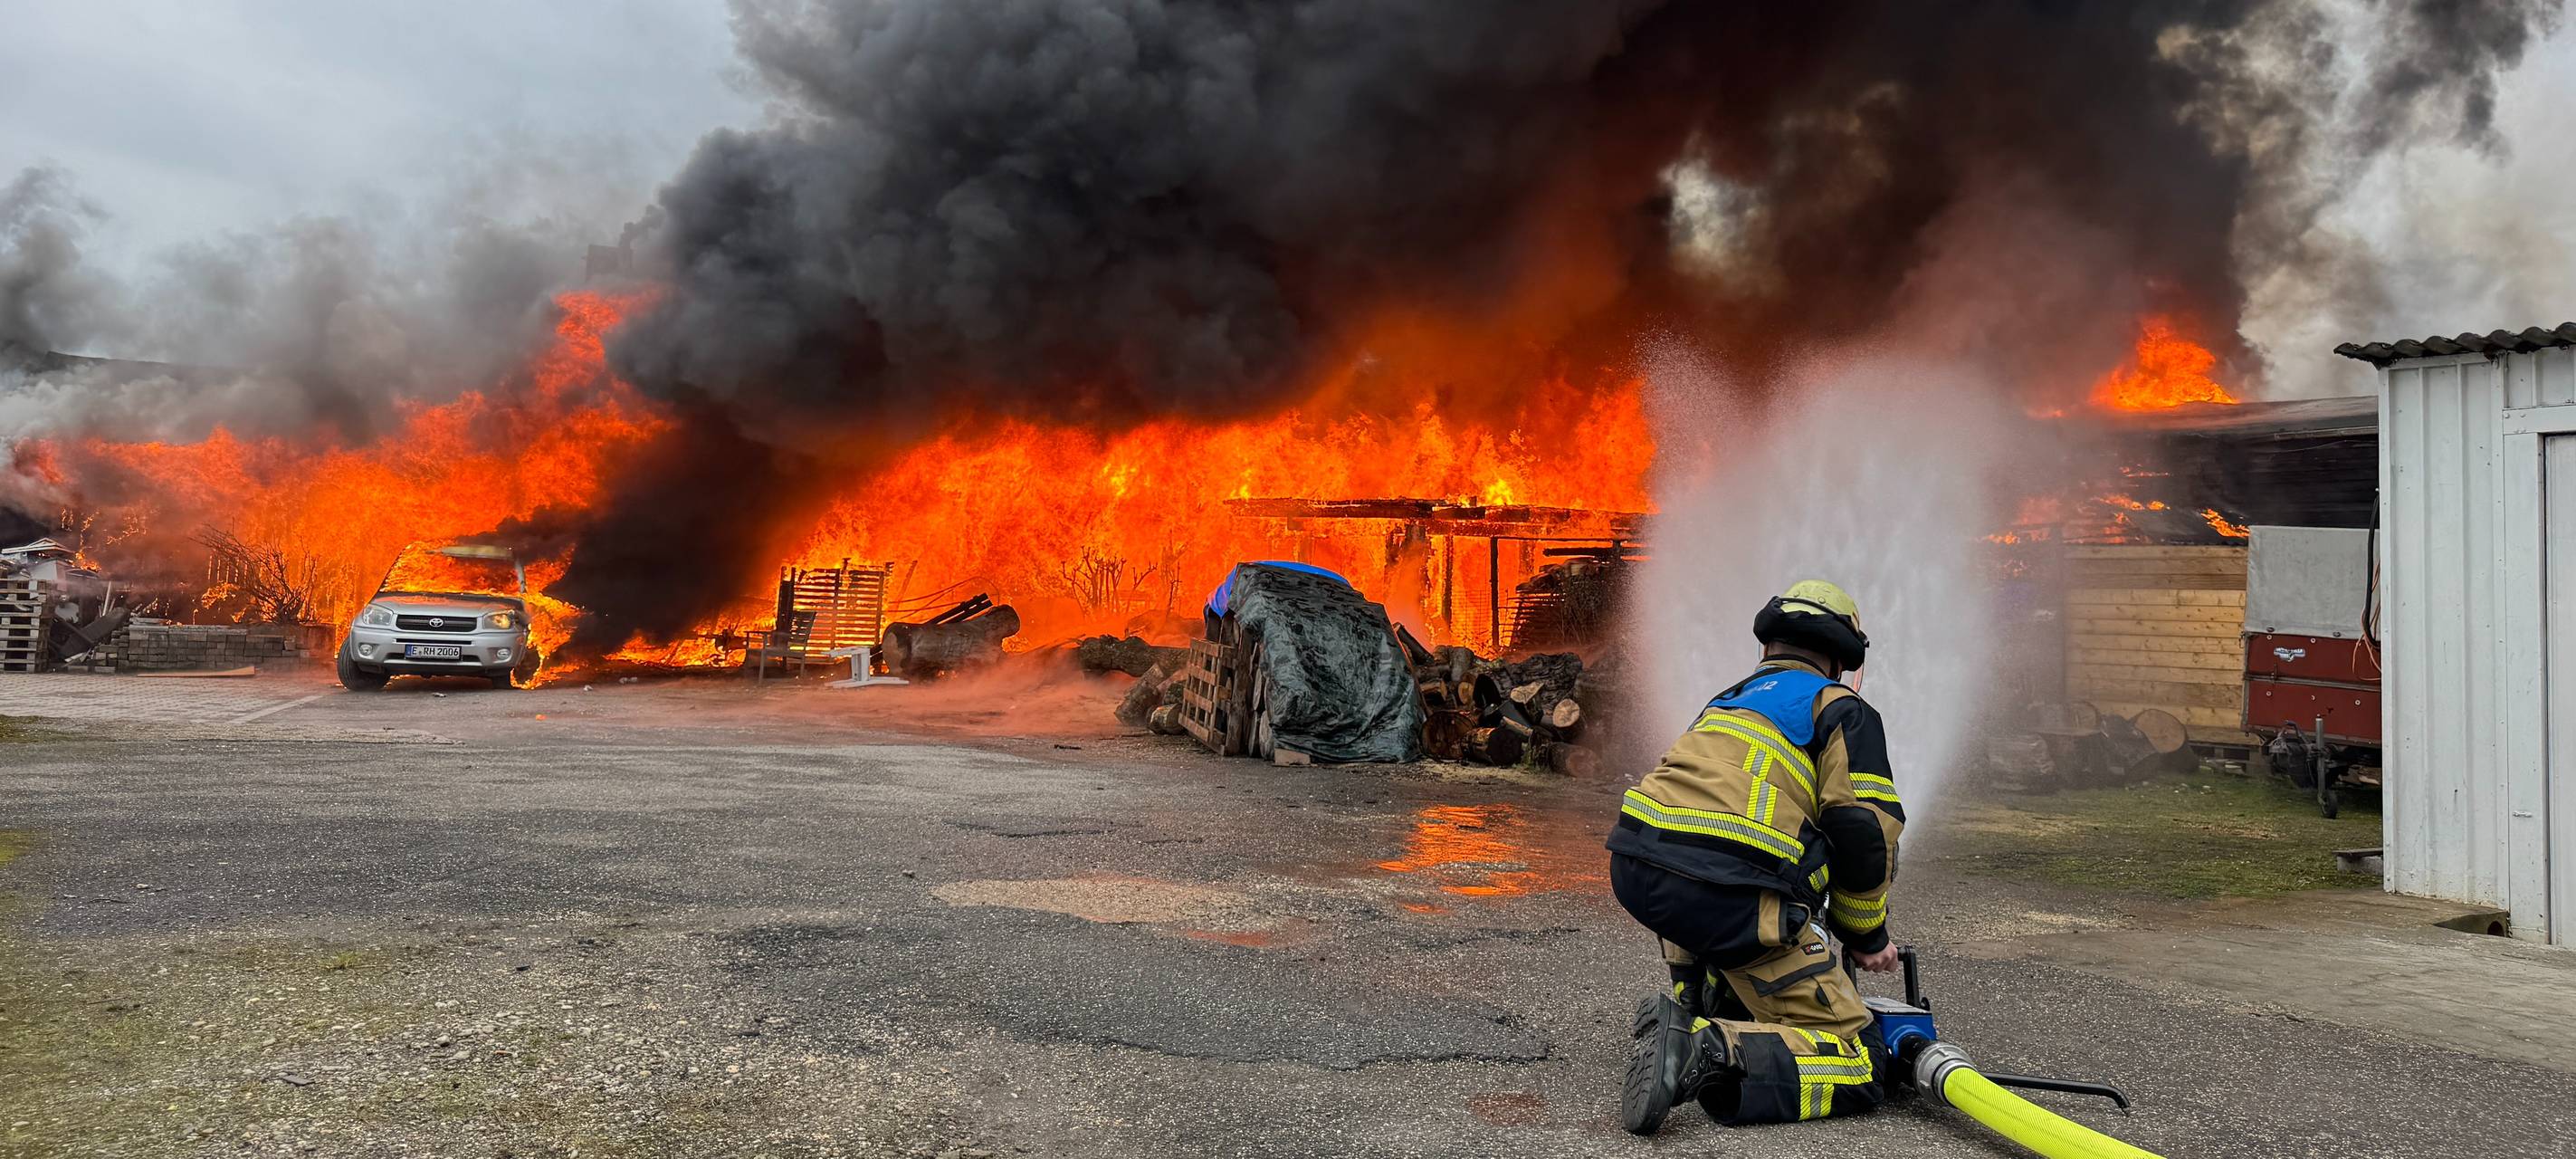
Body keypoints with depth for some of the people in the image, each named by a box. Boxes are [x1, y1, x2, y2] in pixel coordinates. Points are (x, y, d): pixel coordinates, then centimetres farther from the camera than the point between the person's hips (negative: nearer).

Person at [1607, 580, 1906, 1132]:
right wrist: (1867, 937, 17)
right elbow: (1865, 833, 0)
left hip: (1634, 872, 7)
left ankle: (1695, 1006, 23)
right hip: (1731, 896, -7)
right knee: (1859, 1065, -1)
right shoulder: (1842, 710, 11)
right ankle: (1709, 1057, -24)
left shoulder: (1726, 701, 31)